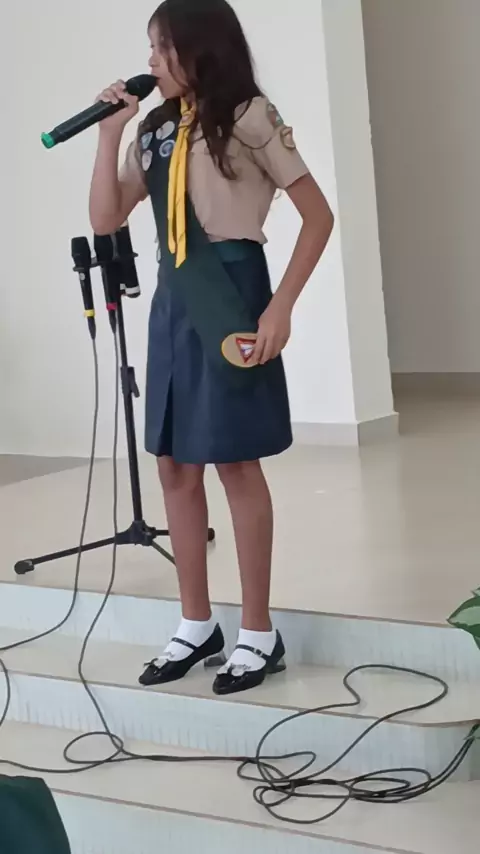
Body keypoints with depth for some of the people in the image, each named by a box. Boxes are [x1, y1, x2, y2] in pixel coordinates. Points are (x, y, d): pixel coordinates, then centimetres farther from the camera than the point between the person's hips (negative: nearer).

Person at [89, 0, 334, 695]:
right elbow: (105, 220, 11)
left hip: (231, 297, -7)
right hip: (174, 303, 7)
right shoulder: (155, 130, 12)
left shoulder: (248, 117, -5)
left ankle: (258, 634, 7)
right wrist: (110, 132, 3)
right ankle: (197, 625, 19)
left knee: (235, 463, -3)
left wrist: (281, 306, -15)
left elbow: (318, 215, -7)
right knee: (175, 464, 8)